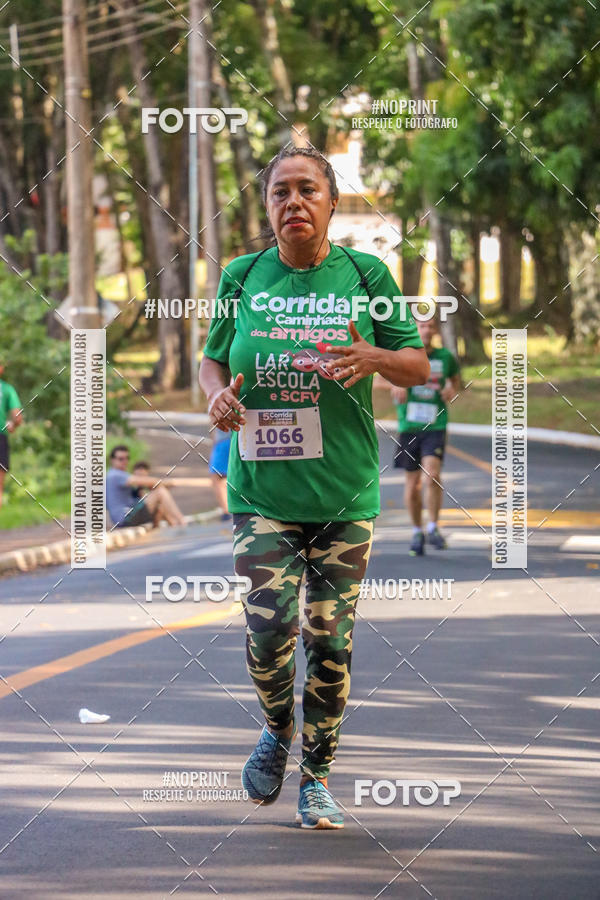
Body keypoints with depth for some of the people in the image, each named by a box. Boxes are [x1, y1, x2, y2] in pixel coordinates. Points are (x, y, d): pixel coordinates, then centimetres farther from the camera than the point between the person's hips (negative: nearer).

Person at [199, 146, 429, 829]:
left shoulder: (363, 274, 1)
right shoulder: (242, 278, 4)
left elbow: (419, 367, 5)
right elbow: (212, 357, 15)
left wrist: (373, 357, -17)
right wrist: (218, 395, -8)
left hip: (345, 492, 0)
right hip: (262, 488, 0)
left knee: (330, 638, 2)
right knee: (269, 626, -12)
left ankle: (316, 777, 18)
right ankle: (277, 729, 19)